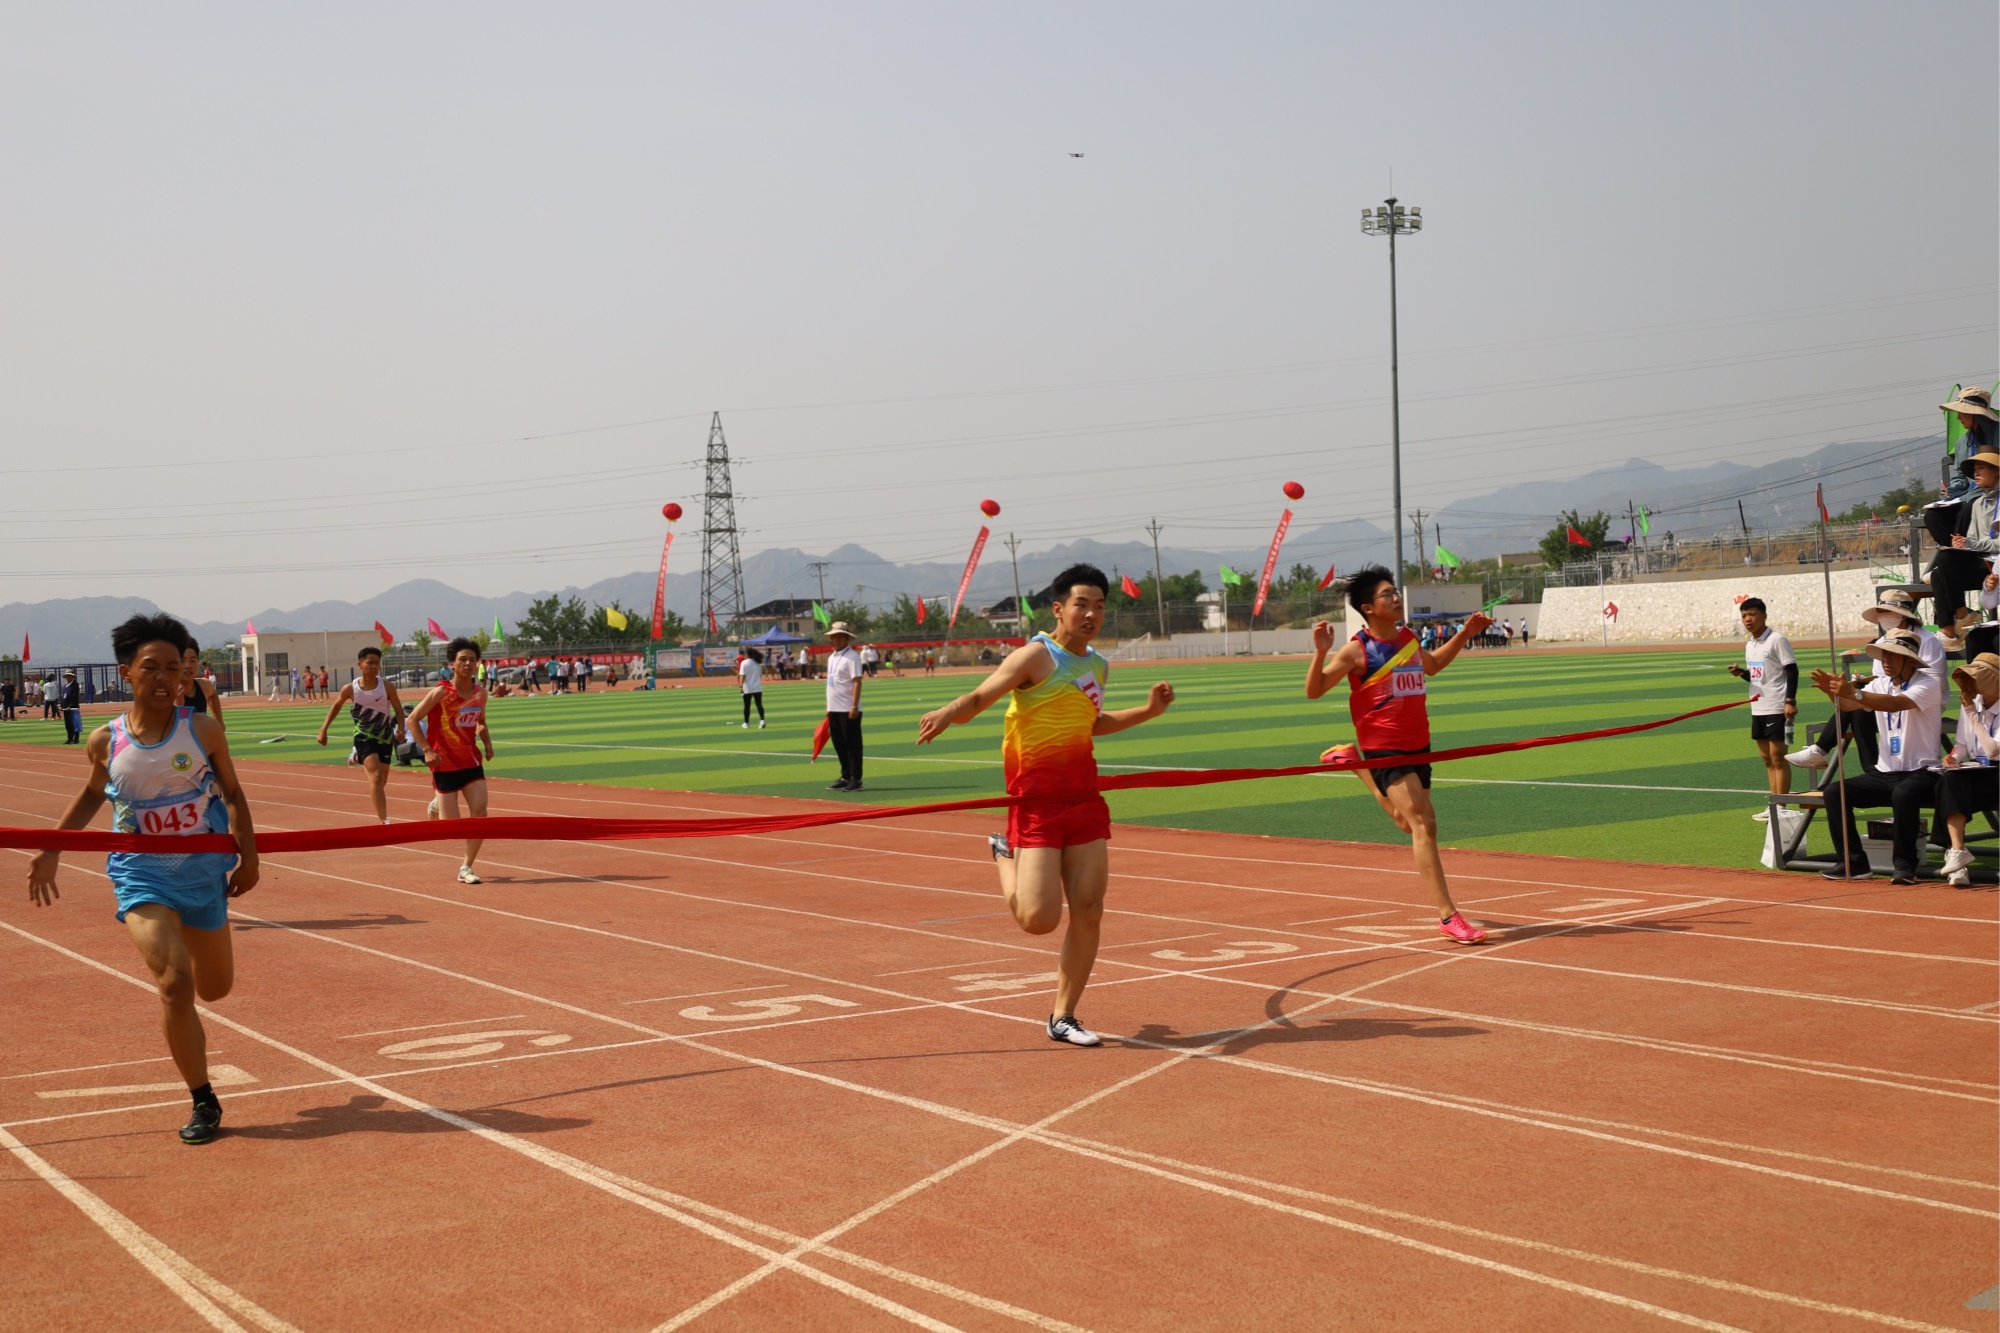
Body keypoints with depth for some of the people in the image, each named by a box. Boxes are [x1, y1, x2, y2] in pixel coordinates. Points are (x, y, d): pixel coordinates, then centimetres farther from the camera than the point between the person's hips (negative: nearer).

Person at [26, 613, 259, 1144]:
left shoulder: (203, 731, -9)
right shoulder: (106, 741, -7)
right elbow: (92, 793, 14)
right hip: (141, 876, -1)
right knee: (175, 985, -19)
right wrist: (49, 851, 14)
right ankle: (203, 1103, -5)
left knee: (215, 987, 15)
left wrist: (247, 856, -4)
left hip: (203, 872, 2)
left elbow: (233, 793, 4)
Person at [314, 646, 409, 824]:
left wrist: (400, 729, -20)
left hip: (385, 737, 3)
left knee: (382, 781, 11)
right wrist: (324, 729, 7)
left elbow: (398, 710, -2)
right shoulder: (350, 688, -10)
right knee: (376, 776, -20)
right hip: (364, 736, -3)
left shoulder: (387, 687, -10)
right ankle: (384, 821, -23)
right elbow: (336, 706, 8)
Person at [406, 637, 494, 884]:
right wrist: (427, 750, -17)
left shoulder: (480, 693, 2)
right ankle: (437, 806, 37)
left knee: (480, 813, -11)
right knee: (450, 824, -1)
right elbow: (413, 719, -10)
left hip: (472, 762, 4)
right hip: (445, 764, -4)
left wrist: (487, 743, 2)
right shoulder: (441, 692, -15)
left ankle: (466, 868, 1)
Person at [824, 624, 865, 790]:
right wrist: (828, 708, 18)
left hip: (848, 710, -8)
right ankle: (846, 777, 20)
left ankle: (856, 779, -1)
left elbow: (857, 682, -15)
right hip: (834, 709, 8)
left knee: (852, 745, -4)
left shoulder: (852, 657, -10)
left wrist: (854, 706, -21)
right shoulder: (831, 658, 16)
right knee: (839, 744, 12)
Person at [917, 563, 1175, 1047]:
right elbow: (977, 699, -16)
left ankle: (1062, 1018, 15)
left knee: (1088, 913, 0)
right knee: (1040, 918, -11)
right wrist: (949, 712, -37)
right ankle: (1006, 855, 21)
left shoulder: (1098, 667, 13)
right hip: (1037, 802, -6)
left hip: (1085, 798, 6)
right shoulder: (1036, 656, -10)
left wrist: (1148, 710, 24)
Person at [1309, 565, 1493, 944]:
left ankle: (1356, 763, 41)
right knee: (1423, 826, -17)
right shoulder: (1357, 650, -12)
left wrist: (1464, 634, 22)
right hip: (1385, 749, -7)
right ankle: (1448, 917, -18)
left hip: (1418, 745, 7)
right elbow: (1314, 690, -10)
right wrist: (1321, 652, -26)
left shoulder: (1408, 639, 7)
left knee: (1412, 822, 21)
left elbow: (1432, 665, 29)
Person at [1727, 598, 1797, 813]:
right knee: (1767, 758, 11)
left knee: (1778, 756, -6)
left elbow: (1792, 670, -13)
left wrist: (1790, 701, -20)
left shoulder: (1777, 640, -10)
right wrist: (1741, 672, 1)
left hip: (1777, 707, -8)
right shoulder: (1750, 645, 14)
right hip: (1758, 708, 8)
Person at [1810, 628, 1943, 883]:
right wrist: (1833, 691, -28)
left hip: (1920, 773, -7)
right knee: (1833, 792, -11)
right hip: (1884, 773, 7)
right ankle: (1853, 862, -9)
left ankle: (1905, 864, -24)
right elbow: (1848, 706, -6)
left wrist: (1853, 693, -42)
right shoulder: (1880, 684, 11)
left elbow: (1895, 703, -30)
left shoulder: (1927, 684, -10)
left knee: (1903, 793, -38)